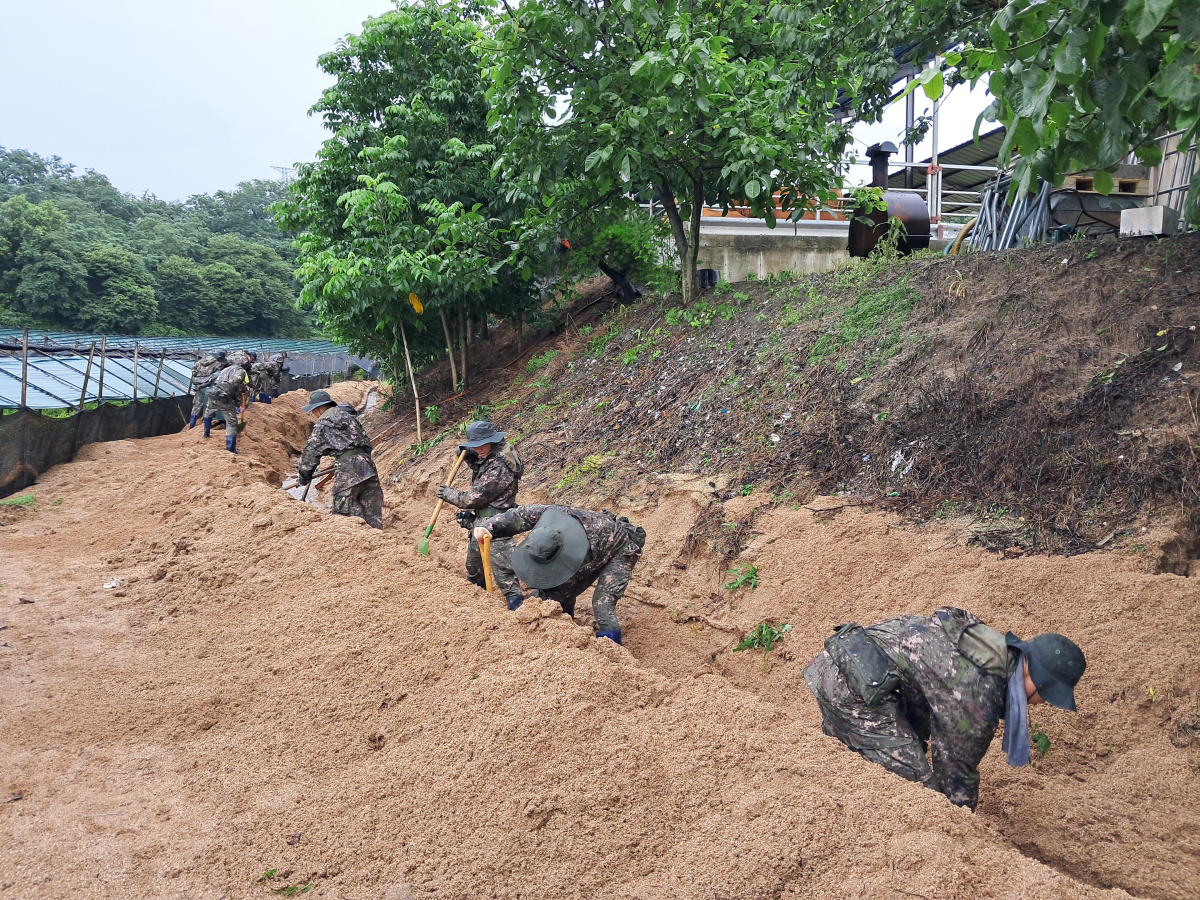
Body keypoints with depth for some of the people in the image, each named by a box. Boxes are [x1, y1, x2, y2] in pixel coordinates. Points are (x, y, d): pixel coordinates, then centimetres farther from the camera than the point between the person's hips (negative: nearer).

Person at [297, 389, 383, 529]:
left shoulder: (322, 425, 4)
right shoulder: (349, 416, 19)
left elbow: (310, 453, 8)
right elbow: (366, 441, 22)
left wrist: (304, 477, 21)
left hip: (348, 470, -6)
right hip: (368, 464, 6)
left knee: (343, 512, -1)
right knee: (373, 515, 8)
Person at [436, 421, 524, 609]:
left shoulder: (499, 468, -27)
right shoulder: (490, 455, 2)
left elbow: (473, 498, -22)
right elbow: (479, 465, 26)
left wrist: (449, 494, -5)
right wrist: (468, 456, 4)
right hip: (480, 519, 11)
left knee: (501, 566, -15)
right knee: (473, 562, 27)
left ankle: (517, 605, -12)